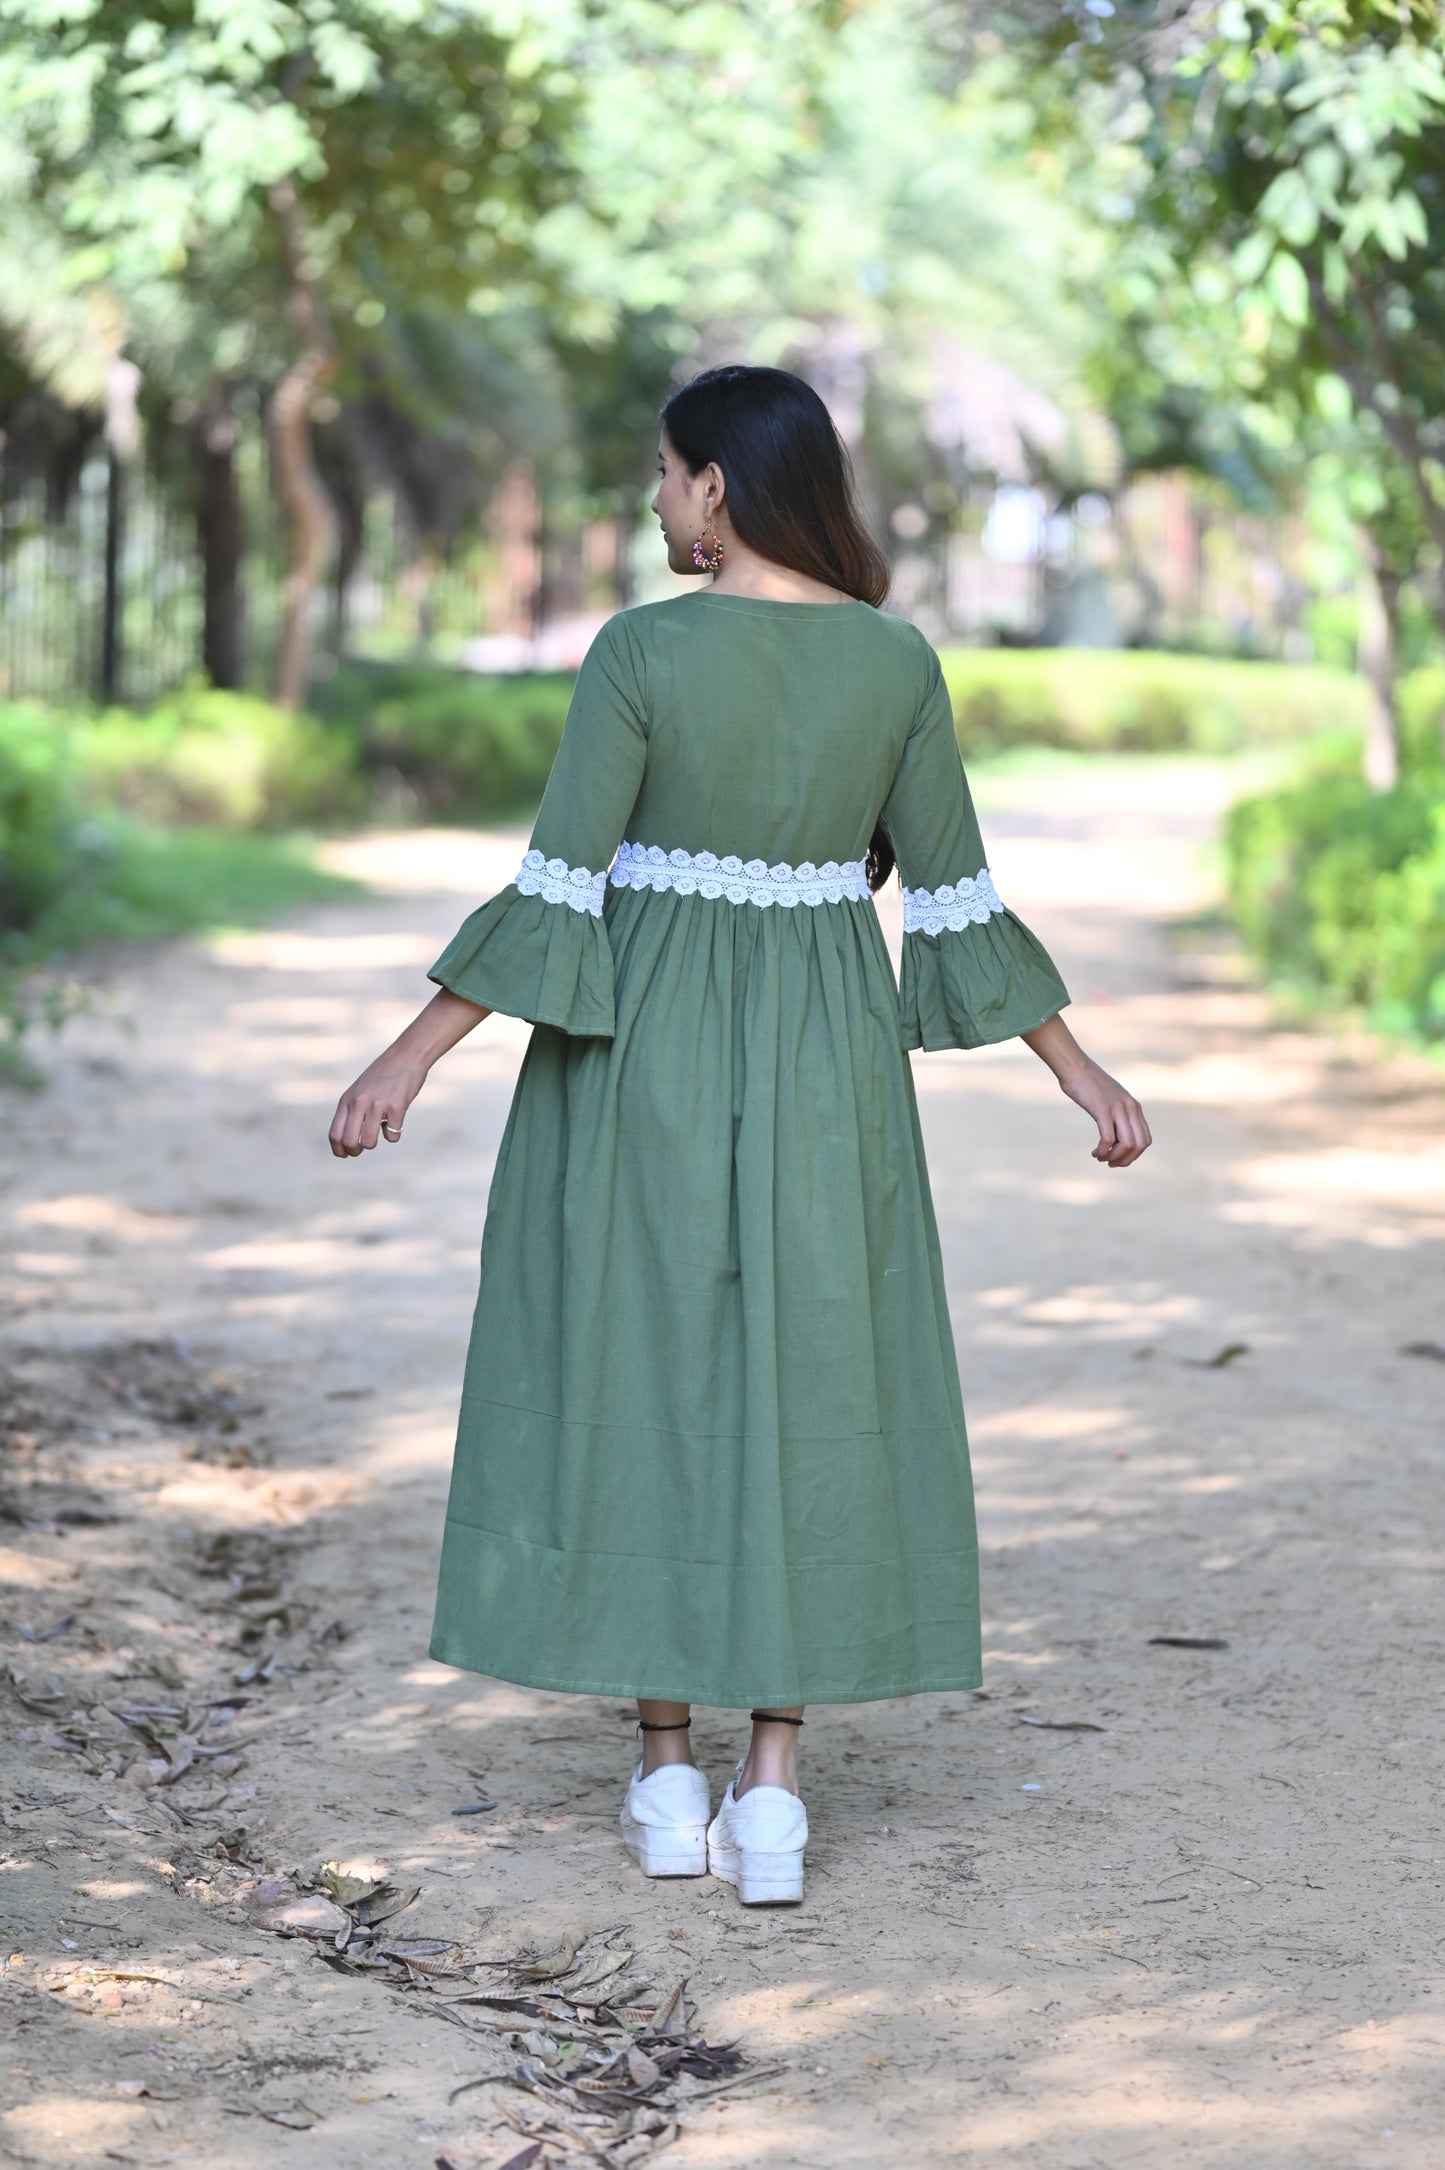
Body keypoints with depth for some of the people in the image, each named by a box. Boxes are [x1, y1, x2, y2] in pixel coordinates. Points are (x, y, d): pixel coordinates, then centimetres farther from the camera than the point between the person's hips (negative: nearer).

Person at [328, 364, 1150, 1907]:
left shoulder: (640, 652, -11)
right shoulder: (896, 660, -2)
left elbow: (555, 886, -14)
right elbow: (956, 893, 0)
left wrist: (414, 1054, -9)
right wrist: (1077, 1068, 9)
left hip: (642, 1045, -2)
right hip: (822, 1059, 2)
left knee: (643, 1388, 9)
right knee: (801, 1398, 7)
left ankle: (665, 1778, 13)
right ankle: (769, 1797, 4)